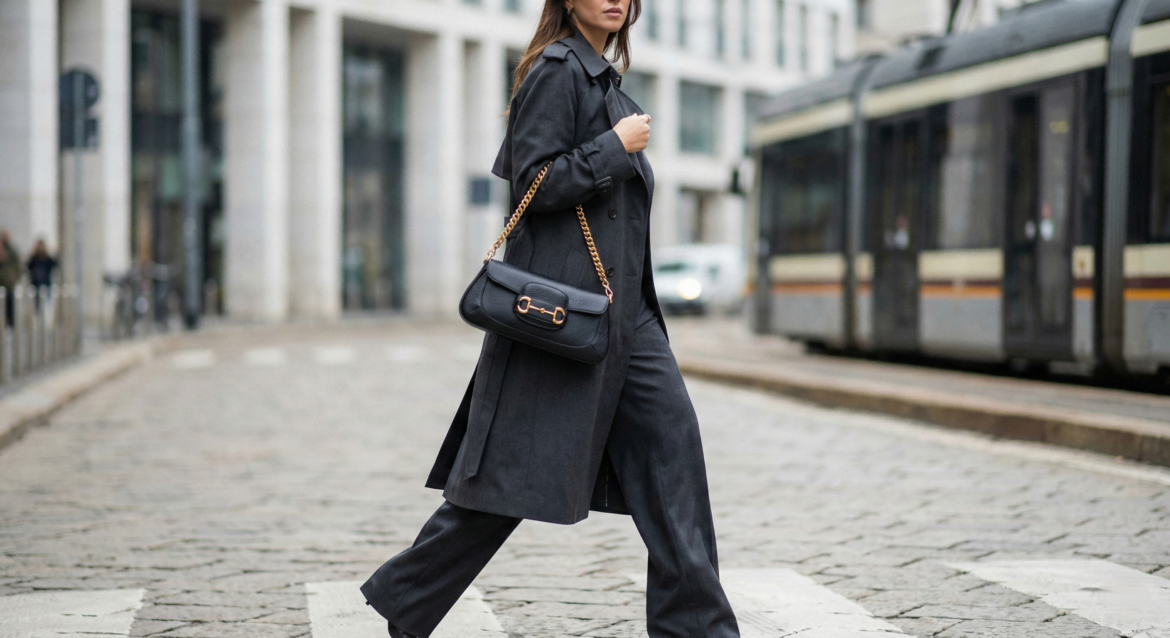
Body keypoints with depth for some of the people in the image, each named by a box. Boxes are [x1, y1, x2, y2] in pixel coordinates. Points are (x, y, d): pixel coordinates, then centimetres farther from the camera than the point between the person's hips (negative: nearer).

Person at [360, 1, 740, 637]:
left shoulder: (606, 79, 17)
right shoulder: (557, 70, -10)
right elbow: (535, 184, -17)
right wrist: (616, 147, -13)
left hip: (623, 306, 9)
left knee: (672, 437, 1)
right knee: (520, 465, -3)